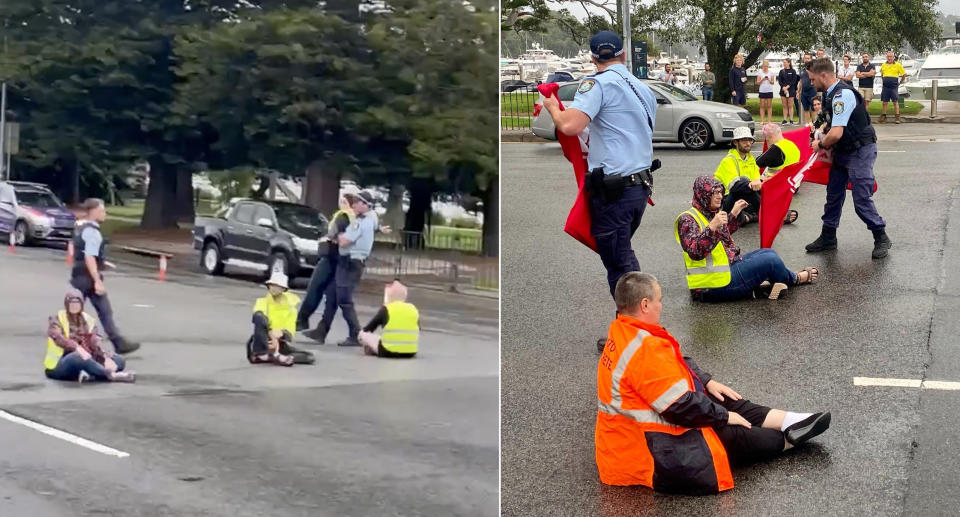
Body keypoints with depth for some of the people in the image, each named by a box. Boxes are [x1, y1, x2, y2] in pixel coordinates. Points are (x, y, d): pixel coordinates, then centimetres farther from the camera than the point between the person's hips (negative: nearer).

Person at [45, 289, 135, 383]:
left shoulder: (88, 320, 10)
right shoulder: (57, 319, -2)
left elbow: (95, 342, -6)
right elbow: (58, 338, -23)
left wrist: (106, 358, -26)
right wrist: (77, 348, -41)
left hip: (84, 362, 5)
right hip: (58, 365, -5)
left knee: (118, 360, -11)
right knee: (78, 357, -38)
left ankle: (90, 375, -36)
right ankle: (111, 375, -37)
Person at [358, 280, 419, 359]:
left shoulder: (385, 309, 0)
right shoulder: (413, 309, 7)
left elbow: (367, 330, 9)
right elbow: (418, 332, 16)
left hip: (388, 352, -3)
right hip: (411, 352, 3)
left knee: (363, 334, 16)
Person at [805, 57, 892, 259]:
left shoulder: (843, 95, -25)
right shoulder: (831, 94, 7)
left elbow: (836, 134, -30)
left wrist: (821, 144, -12)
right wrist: (822, 135, 11)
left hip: (860, 150, -10)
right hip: (843, 151, 10)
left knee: (862, 199, -8)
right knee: (833, 194, 13)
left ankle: (881, 239, 7)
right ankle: (828, 238, 23)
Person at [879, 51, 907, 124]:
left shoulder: (898, 65, -1)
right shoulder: (883, 65, 10)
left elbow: (904, 74, 6)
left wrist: (900, 83, 7)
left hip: (894, 87, -4)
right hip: (885, 87, 4)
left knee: (895, 102, -5)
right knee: (884, 102, 5)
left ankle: (897, 118, -4)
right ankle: (883, 117, 13)